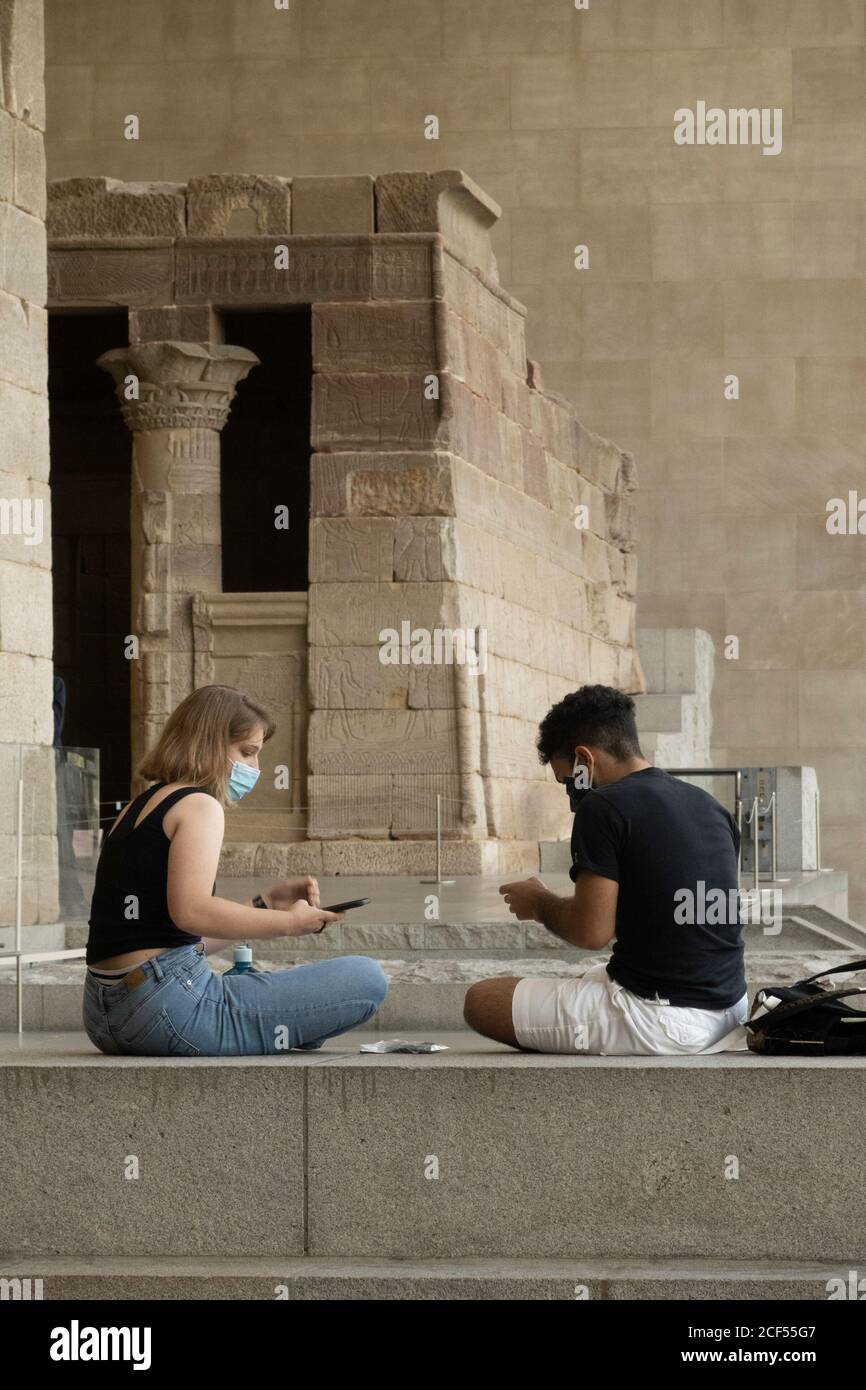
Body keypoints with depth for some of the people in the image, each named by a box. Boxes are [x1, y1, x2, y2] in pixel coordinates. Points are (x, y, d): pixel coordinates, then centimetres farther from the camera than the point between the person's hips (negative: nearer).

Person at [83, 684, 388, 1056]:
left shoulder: (137, 810, 22)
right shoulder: (199, 805, -6)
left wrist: (265, 903, 16)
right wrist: (288, 921, -13)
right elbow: (192, 912, -25)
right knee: (366, 979, -11)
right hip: (169, 1008, -10)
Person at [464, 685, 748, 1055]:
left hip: (662, 1019, -9)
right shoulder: (711, 806, 12)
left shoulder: (603, 807, -13)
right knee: (585, 979, 37)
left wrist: (540, 904, 3)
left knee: (481, 1001, 1)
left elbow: (592, 932, -17)